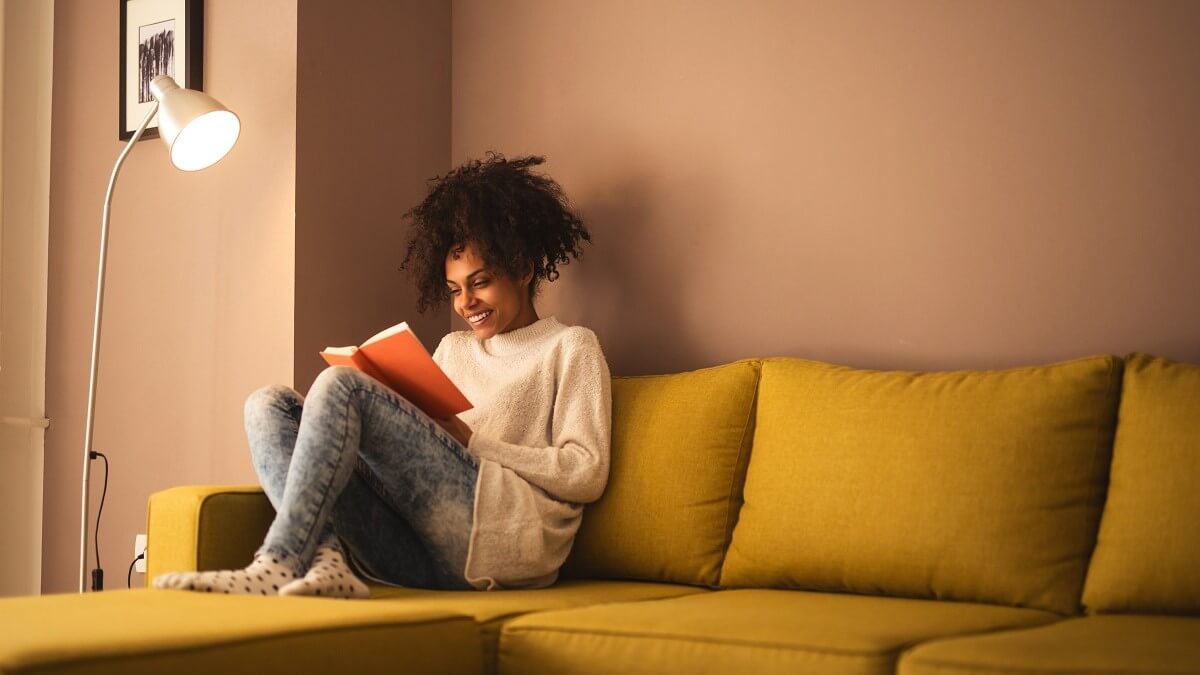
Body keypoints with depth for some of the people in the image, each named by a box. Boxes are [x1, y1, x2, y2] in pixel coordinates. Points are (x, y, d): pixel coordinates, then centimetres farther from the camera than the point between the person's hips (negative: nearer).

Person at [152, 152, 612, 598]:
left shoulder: (570, 348, 13)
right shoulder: (454, 349, 33)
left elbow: (586, 473, -1)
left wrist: (470, 440, -5)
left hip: (505, 536, -7)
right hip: (420, 557, 7)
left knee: (340, 384, -19)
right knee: (268, 405, -3)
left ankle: (276, 566, -28)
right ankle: (328, 556, -28)